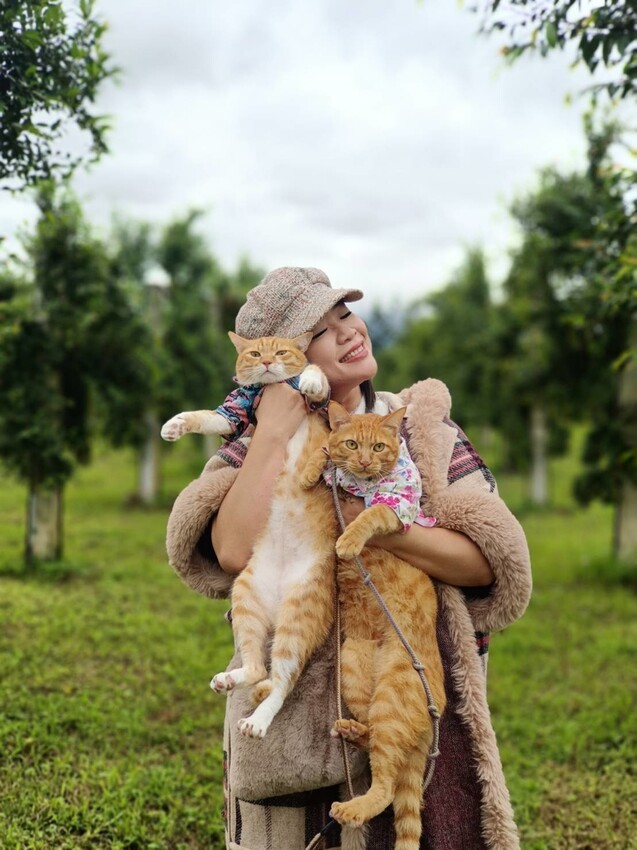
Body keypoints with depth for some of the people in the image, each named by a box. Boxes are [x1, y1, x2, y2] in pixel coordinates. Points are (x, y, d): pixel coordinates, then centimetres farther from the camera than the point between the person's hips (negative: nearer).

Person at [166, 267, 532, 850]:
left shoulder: (421, 429, 1)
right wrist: (274, 430, -16)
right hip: (291, 712, 0)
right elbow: (235, 551, -20)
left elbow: (488, 560, -8)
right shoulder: (254, 452, 1)